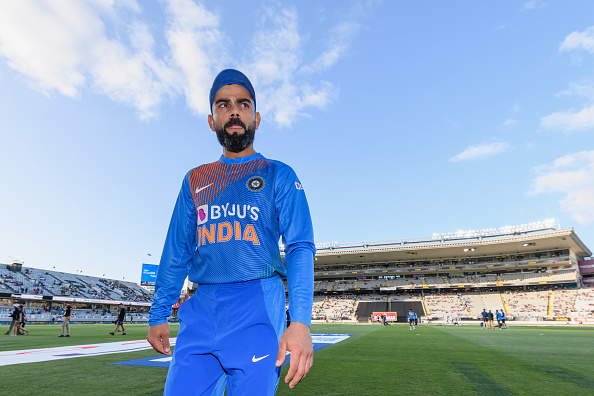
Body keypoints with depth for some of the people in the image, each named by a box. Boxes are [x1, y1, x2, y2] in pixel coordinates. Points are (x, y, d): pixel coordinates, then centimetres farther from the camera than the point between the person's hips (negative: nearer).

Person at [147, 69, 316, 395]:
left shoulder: (279, 175, 4)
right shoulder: (195, 181, 16)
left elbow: (300, 248, -6)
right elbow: (177, 252, 17)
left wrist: (300, 320, -18)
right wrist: (159, 314, 13)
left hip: (257, 307, -3)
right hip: (200, 310, 4)